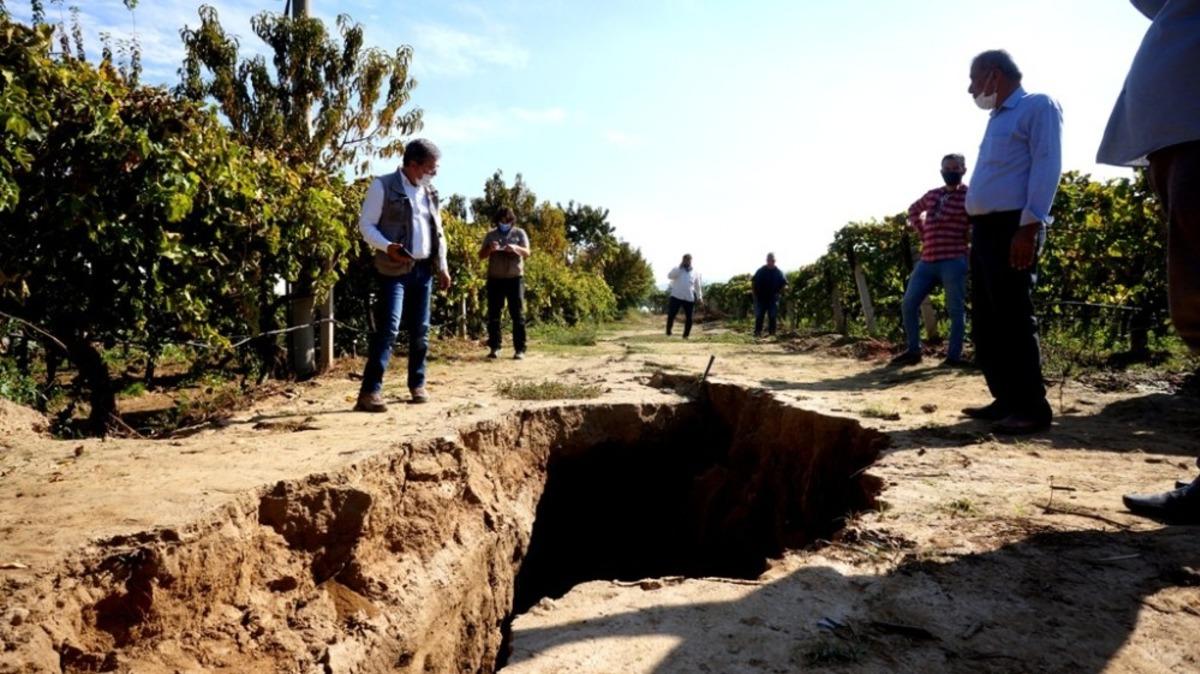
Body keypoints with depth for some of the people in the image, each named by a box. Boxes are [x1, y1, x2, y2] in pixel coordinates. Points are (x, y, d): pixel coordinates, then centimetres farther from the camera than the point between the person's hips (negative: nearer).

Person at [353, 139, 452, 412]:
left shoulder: (430, 192, 14)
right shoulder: (383, 186, -5)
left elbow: (438, 231, 19)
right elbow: (366, 225, -7)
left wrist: (442, 267, 12)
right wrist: (388, 247, -24)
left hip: (424, 270, 6)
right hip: (393, 270, -6)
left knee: (420, 331, 9)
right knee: (388, 329, -14)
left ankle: (417, 385, 20)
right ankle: (370, 391, -12)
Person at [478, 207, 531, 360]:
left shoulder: (520, 233, 6)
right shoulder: (490, 235, 9)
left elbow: (527, 253, -4)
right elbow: (481, 256, 5)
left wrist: (515, 248, -25)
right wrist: (489, 249, -16)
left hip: (515, 278, -2)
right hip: (495, 279, 2)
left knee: (517, 314, -3)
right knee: (493, 314, 1)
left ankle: (520, 349, -3)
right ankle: (494, 348, 6)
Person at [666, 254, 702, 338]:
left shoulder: (695, 273, 12)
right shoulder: (677, 269, 6)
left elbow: (697, 286, 17)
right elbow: (669, 276, -13)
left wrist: (699, 296, 11)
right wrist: (679, 267, -14)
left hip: (689, 298, 2)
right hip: (676, 296, -2)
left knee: (689, 318, 2)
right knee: (671, 315, -7)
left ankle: (685, 335, 14)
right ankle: (668, 333, 5)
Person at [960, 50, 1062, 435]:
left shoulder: (1038, 106, -1)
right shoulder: (997, 119, 25)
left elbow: (1046, 167, -13)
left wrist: (1029, 226, -22)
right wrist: (977, 228, 14)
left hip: (1013, 227, -9)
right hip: (985, 229, 9)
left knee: (1013, 320, -10)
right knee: (985, 324, 8)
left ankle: (1032, 408, -4)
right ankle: (1006, 401, 15)